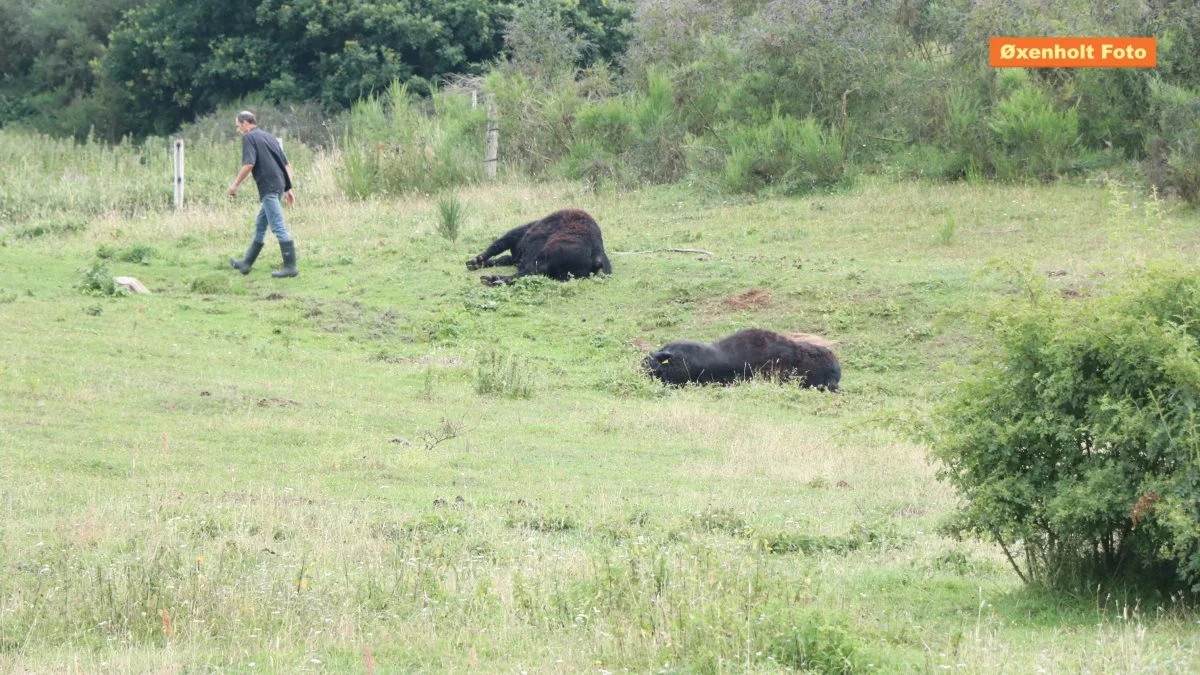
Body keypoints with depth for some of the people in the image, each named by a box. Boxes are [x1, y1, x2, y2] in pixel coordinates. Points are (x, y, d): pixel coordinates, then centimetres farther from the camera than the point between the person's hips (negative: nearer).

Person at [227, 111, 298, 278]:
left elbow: (249, 164, -16)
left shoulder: (249, 137, -4)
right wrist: (288, 188, 22)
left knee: (278, 227, -10)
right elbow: (287, 165, 20)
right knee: (260, 226, 18)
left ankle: (290, 266, -12)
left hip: (268, 187, -9)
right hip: (279, 185, 9)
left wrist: (235, 184, -6)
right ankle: (246, 263, 28)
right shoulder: (268, 137, 21)